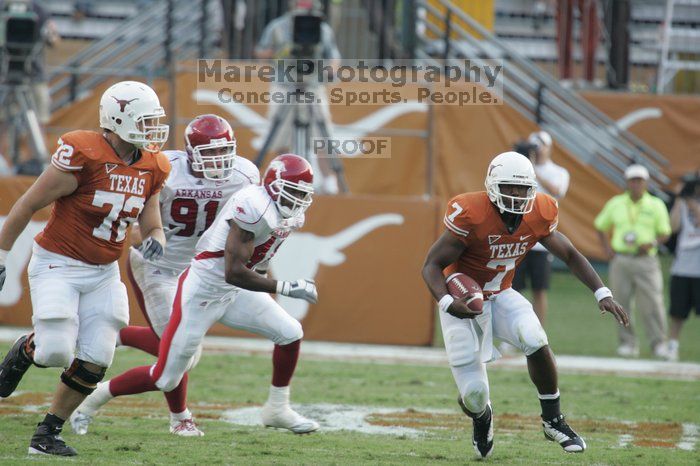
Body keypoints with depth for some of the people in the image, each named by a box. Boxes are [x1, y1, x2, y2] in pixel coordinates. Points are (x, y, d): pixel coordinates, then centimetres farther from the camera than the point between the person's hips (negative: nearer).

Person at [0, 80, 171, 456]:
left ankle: (48, 434, 14)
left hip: (103, 273, 6)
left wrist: (154, 242, -16)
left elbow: (152, 228, 10)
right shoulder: (83, 156, -20)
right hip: (57, 266, -6)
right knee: (56, 353, -15)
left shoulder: (151, 170, 1)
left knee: (94, 362, -1)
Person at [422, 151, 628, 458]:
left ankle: (553, 421, -7)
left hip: (500, 296, 4)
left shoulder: (538, 216, -9)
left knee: (535, 341, -28)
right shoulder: (471, 216, -25)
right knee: (473, 395, -7)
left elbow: (570, 255, 6)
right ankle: (481, 417, 34)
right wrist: (447, 302, -38)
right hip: (463, 302, -4)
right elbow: (432, 265, -20)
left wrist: (602, 293, -5)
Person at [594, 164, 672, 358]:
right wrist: (607, 249, 6)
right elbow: (601, 227, 20)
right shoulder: (615, 204, 10)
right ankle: (628, 343, 8)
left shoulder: (656, 205, 5)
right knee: (621, 303, 1)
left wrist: (651, 243, -13)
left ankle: (659, 343, -4)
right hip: (620, 260, 2)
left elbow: (665, 233, 6)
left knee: (652, 302, -9)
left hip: (646, 260, -2)